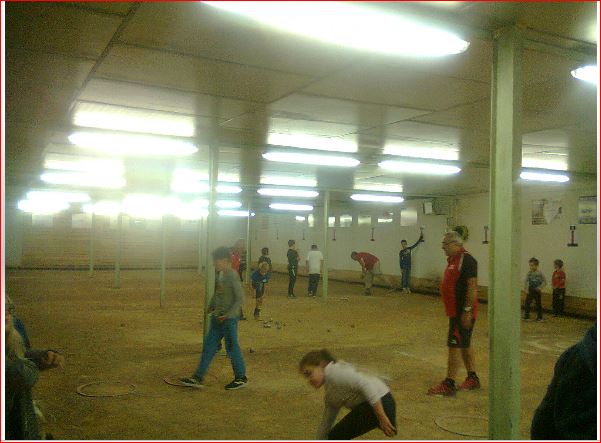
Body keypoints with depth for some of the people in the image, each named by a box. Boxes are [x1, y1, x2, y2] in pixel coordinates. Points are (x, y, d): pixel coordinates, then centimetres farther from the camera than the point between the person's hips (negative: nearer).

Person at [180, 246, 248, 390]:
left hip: (229, 319, -8)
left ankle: (241, 377, 18)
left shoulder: (232, 276, -17)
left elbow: (239, 298, -19)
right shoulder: (221, 274, 8)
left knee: (232, 348, 2)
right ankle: (198, 377, 14)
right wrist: (211, 307, 14)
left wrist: (228, 315, -21)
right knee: (209, 346, 9)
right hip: (217, 318, 8)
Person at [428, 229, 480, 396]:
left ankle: (449, 385, -4)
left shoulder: (466, 260, -17)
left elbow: (472, 287, -22)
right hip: (455, 311, 10)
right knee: (465, 345, 17)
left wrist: (467, 311, -25)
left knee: (455, 345, -8)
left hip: (463, 312, -10)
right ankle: (473, 378, 28)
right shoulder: (453, 260, 14)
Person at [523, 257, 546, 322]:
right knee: (527, 303, -4)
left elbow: (544, 281, -3)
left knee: (538, 304, 7)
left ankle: (539, 317, 19)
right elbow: (525, 281, -1)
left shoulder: (540, 273, -7)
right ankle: (526, 316, 5)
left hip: (537, 291, -2)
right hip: (530, 291, 2)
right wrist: (525, 288, -11)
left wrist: (540, 287, -16)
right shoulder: (529, 273, -1)